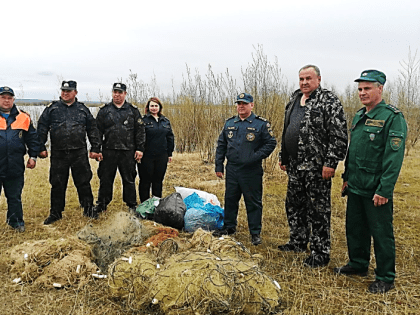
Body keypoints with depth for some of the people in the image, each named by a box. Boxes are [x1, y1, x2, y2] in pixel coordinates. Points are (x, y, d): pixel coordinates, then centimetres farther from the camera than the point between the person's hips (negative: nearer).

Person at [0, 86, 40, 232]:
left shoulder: (22, 118, 4)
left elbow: (32, 138, 9)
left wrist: (33, 156, 5)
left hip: (15, 167, 1)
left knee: (15, 197, 14)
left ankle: (15, 221, 28)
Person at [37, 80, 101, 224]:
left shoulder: (83, 109, 8)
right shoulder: (52, 109, 5)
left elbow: (93, 130, 11)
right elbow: (42, 128, 6)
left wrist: (95, 148, 7)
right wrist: (41, 147, 0)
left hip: (79, 153, 0)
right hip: (58, 154, 0)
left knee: (83, 182, 5)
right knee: (57, 184, 8)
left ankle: (88, 209, 19)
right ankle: (55, 212, 21)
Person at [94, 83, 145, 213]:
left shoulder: (133, 111, 7)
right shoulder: (104, 110, 7)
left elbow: (140, 131, 6)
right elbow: (98, 131, 6)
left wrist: (139, 149, -1)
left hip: (128, 152, 0)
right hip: (108, 151, 1)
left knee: (129, 179, 7)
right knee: (105, 179, 7)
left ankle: (132, 205, 19)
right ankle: (102, 204, 21)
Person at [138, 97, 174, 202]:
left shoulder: (166, 121, 12)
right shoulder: (143, 120, -3)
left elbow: (170, 138, 16)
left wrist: (170, 153, 13)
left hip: (161, 156, 4)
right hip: (147, 156, -4)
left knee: (158, 180, 12)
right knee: (145, 181, 4)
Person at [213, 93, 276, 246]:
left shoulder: (261, 124, -4)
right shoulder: (229, 123, 10)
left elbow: (271, 143, -5)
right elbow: (221, 145, 14)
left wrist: (255, 157, -15)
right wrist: (219, 166, 9)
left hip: (252, 171, -5)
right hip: (232, 170, 5)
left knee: (254, 202, 3)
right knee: (230, 199, 14)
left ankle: (255, 233, 15)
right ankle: (229, 227, 31)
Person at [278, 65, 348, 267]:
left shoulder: (329, 101, -9)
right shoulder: (294, 100, 16)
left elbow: (339, 135, -15)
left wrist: (330, 163, -19)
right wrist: (283, 157, 22)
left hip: (316, 167, -8)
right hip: (295, 166, 8)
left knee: (318, 210, 0)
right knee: (294, 205, 18)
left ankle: (320, 254, 12)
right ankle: (298, 242, 35)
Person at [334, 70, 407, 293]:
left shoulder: (392, 117, -13)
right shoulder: (359, 116, 12)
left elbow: (394, 156, -18)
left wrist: (384, 189, -21)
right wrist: (346, 176, 17)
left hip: (376, 191, -8)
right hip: (355, 187, 8)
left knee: (381, 234, 4)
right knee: (355, 228, 18)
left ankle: (385, 278, 19)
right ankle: (358, 264, 36)